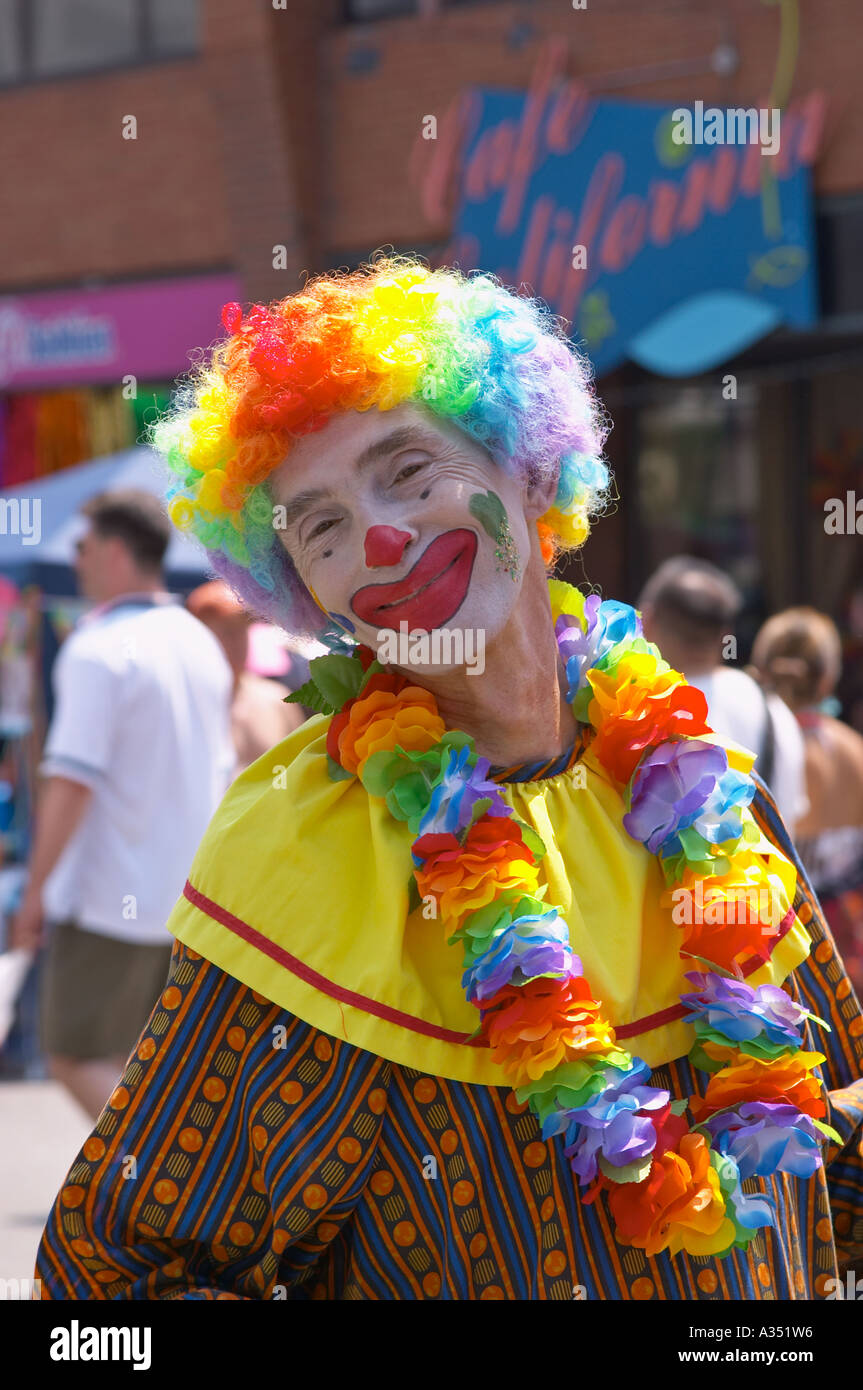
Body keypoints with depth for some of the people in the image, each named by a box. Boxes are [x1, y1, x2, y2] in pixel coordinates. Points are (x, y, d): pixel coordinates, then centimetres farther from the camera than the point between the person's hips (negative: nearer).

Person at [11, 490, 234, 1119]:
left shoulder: (98, 650, -15)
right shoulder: (201, 644, 10)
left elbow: (73, 782, -21)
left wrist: (36, 890, -14)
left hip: (109, 898, -7)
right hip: (186, 897, 7)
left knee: (75, 1055, 2)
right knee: (134, 1060, 15)